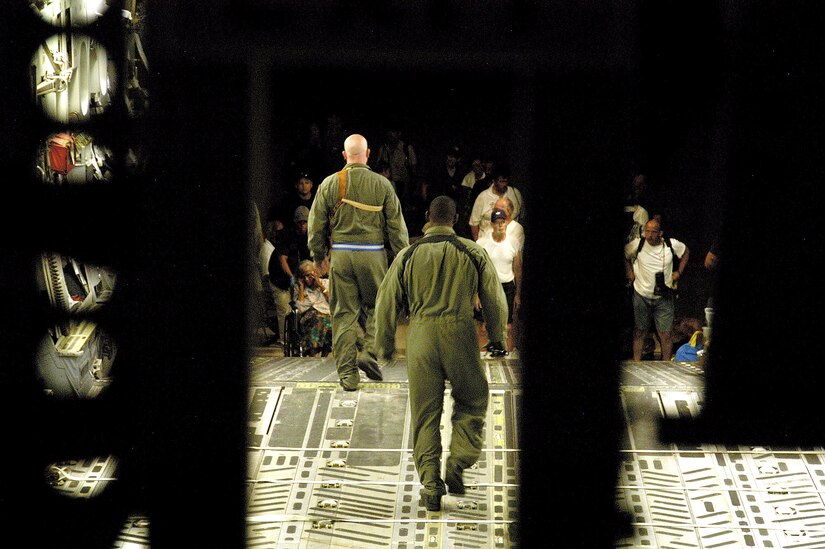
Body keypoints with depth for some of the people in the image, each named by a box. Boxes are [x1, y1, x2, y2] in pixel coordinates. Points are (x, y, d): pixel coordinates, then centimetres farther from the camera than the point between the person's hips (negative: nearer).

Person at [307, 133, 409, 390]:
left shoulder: (329, 184, 2)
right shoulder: (382, 184, 0)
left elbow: (316, 224, 7)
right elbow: (396, 224, 1)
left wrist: (319, 255, 19)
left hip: (340, 254, 1)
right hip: (373, 254, -1)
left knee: (344, 313, 5)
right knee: (375, 307, 14)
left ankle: (347, 372, 5)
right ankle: (370, 351, -7)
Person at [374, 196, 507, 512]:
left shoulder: (408, 255, 6)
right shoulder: (474, 253, 4)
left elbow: (387, 301, 9)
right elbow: (494, 299, 8)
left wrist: (384, 343, 22)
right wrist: (497, 338, 23)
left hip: (420, 336, 1)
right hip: (460, 332, -1)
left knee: (425, 414, 7)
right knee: (472, 400, 17)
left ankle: (430, 483, 4)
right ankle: (458, 462, 1)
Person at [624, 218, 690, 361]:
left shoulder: (671, 245, -10)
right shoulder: (637, 244, -12)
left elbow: (686, 252, 12)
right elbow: (624, 255, 9)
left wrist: (678, 272, 6)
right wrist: (630, 273, 2)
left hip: (664, 297, 0)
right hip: (641, 296, 0)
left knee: (665, 335, 3)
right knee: (639, 332, 12)